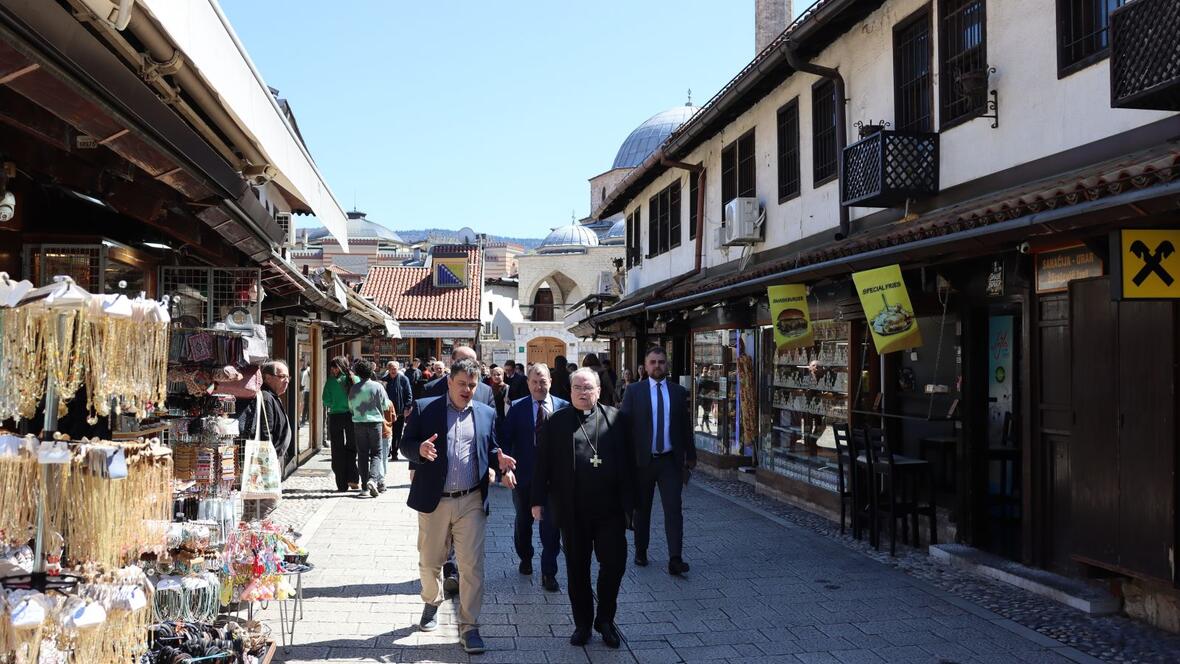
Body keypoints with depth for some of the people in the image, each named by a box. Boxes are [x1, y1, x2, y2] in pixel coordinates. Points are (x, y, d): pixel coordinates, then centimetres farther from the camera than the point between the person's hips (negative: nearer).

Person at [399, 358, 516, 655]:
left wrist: (500, 458, -8)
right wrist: (420, 449, -23)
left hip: (471, 502, 1)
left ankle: (469, 626, 7)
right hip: (434, 500, 0)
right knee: (429, 561, 14)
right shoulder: (424, 408, -1)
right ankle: (432, 603, 41)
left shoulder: (486, 413, 7)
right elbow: (406, 444, -1)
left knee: (472, 566, -2)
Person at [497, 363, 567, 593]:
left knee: (550, 525, 1)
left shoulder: (563, 407, -3)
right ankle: (525, 558, 42)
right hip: (523, 475, 1)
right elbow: (504, 439, -6)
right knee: (523, 521, 19)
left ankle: (549, 573, 11)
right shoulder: (517, 407, -3)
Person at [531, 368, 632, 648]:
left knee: (614, 563, 0)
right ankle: (583, 623, 25)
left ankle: (605, 619, 21)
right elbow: (542, 463, 2)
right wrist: (538, 500, -2)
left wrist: (629, 501, 4)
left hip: (610, 509, 0)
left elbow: (628, 462, 6)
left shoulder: (615, 419, 4)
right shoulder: (556, 422, 2)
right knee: (577, 569, 10)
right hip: (572, 511, 0)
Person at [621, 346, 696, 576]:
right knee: (642, 509, 13)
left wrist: (690, 457, 12)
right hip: (642, 460, 0)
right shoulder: (634, 391, 0)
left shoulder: (678, 392, 5)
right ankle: (640, 552, 28)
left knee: (673, 509, -8)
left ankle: (675, 559, -8)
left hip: (670, 461, 0)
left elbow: (686, 426, 10)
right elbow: (624, 425, -2)